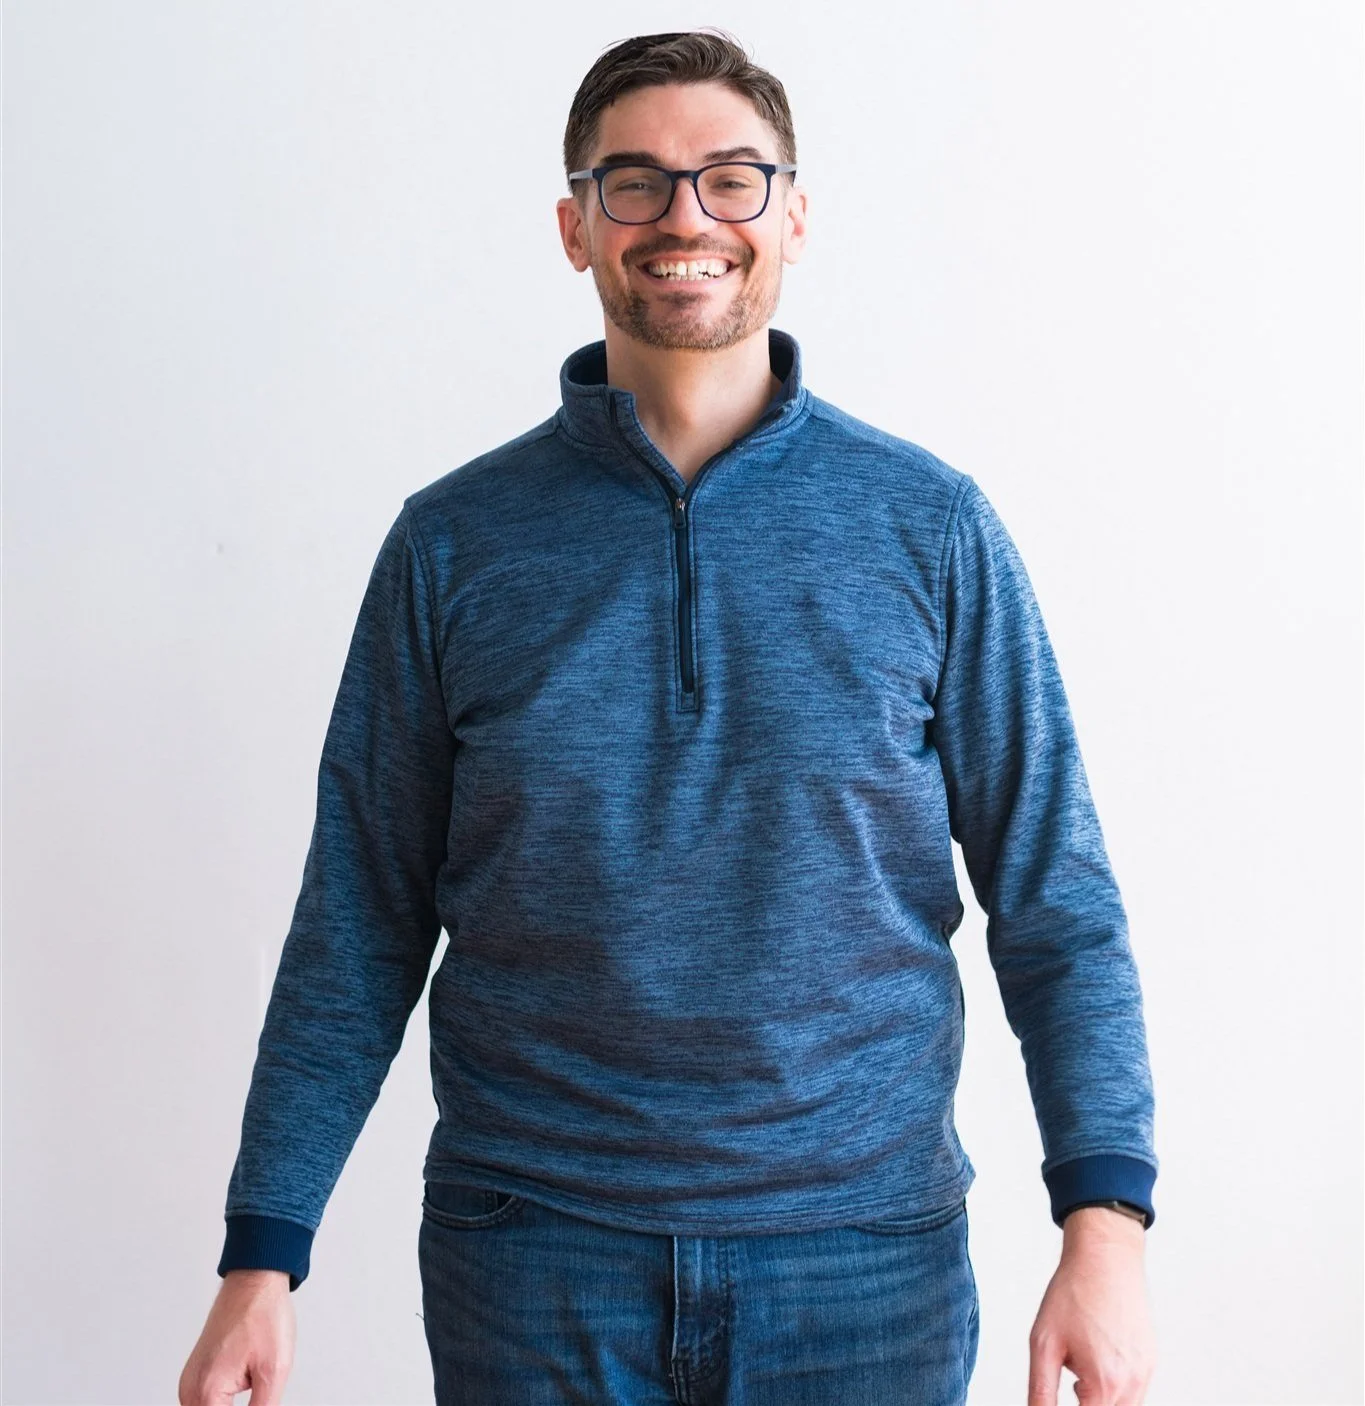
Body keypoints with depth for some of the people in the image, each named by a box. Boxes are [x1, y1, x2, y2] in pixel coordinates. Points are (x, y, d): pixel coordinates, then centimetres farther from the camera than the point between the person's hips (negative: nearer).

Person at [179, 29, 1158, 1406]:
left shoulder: (931, 525, -2)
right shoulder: (453, 542, -1)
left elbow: (1055, 898, -2)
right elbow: (361, 927, 1)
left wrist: (1107, 1221, -11)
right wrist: (261, 1254, -2)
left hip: (865, 1258, 0)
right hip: (534, 1260, 0)